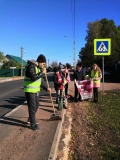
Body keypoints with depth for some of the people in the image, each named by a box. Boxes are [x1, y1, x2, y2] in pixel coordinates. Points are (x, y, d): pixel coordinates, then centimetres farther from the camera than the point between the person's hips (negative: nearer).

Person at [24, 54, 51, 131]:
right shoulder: (31, 66, -18)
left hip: (36, 90, 9)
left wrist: (46, 88, 8)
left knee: (36, 105, 18)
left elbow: (41, 79, 16)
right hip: (30, 90, -9)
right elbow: (33, 77, -31)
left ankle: (31, 119, 37)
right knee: (32, 107, -4)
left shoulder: (39, 68, 11)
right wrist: (42, 73, -23)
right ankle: (33, 124, 8)